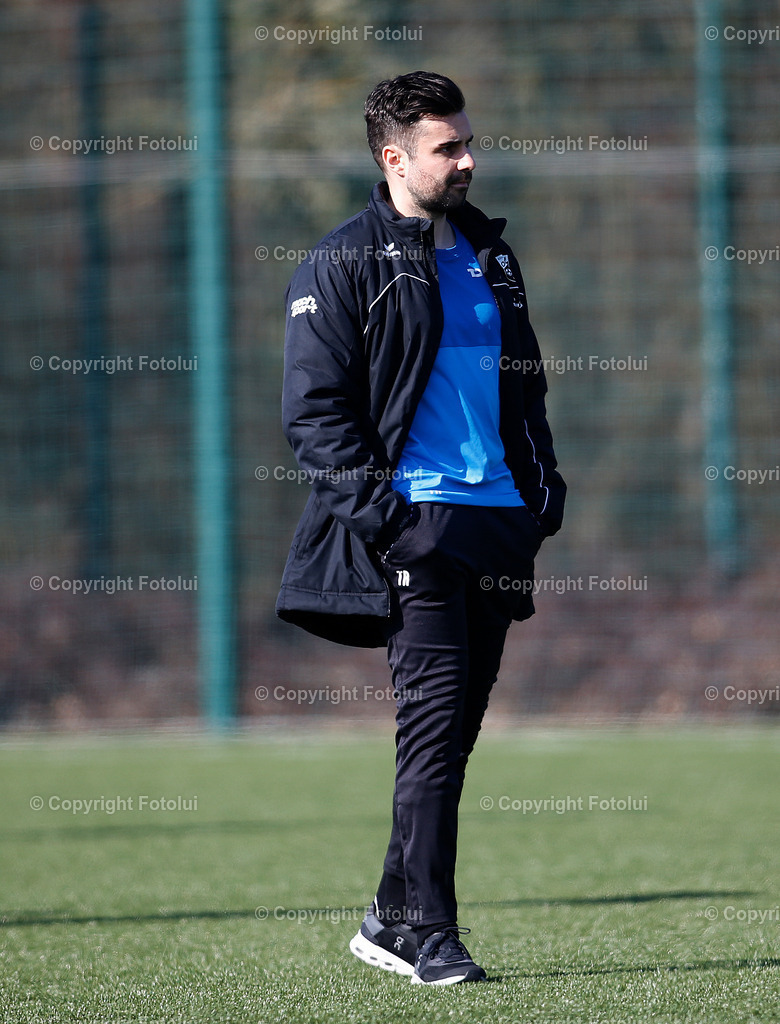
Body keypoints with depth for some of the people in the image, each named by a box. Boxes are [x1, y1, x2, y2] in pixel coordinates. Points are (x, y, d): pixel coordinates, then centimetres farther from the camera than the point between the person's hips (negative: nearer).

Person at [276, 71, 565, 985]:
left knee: (456, 727, 8)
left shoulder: (488, 254, 18)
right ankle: (429, 934, -9)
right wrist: (373, 506, -14)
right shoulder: (342, 266, -3)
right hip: (414, 523, -7)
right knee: (433, 723, -11)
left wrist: (543, 484, 13)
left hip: (498, 519, 7)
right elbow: (313, 407, -6)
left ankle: (391, 920, 17)